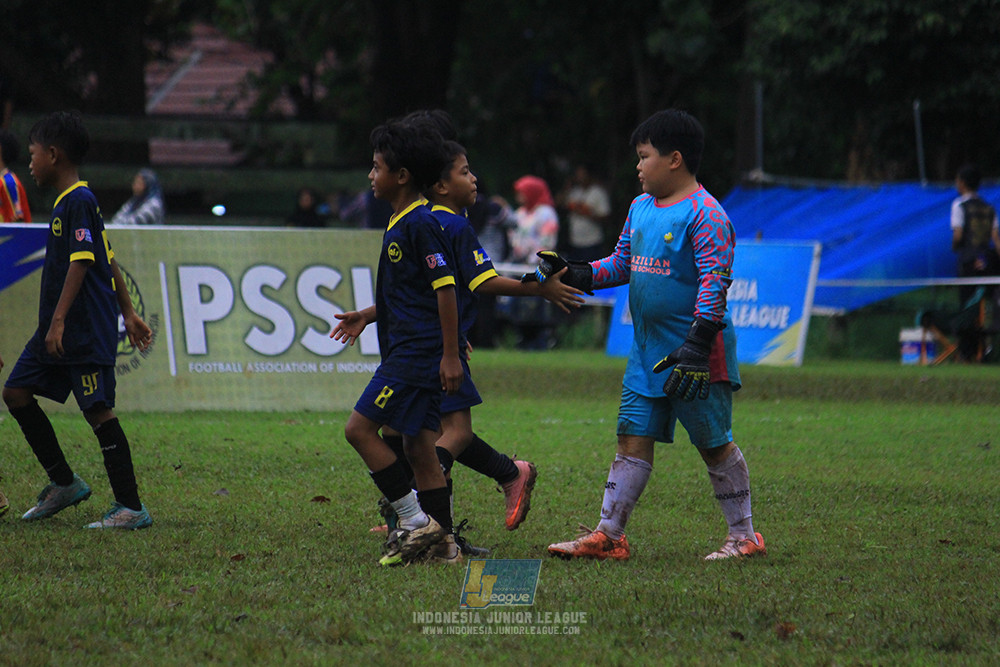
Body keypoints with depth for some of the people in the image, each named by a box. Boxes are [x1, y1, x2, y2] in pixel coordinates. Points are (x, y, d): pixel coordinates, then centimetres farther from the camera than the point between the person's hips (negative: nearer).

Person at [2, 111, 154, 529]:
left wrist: (59, 321, -25)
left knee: (99, 411, -10)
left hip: (87, 330, -10)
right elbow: (109, 261, 21)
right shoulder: (66, 202, 17)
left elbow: (81, 263, -21)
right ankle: (64, 484, 16)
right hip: (57, 330, 10)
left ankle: (131, 508, -8)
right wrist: (128, 313, 24)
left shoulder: (78, 202, -13)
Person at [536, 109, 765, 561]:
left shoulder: (704, 214, -13)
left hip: (698, 354, -8)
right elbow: (622, 264, 23)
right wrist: (575, 276, 8)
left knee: (714, 443, 1)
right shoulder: (641, 207, 13)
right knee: (632, 439, 5)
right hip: (648, 351, 8)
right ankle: (608, 534, 7)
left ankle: (743, 536, 11)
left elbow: (715, 281, -18)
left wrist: (698, 343, -25)